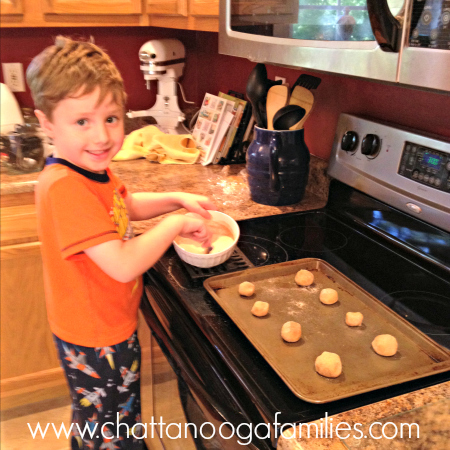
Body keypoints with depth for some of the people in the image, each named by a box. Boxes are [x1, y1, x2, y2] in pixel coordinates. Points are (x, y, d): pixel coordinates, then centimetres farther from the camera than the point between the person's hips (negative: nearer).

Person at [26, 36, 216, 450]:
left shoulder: (92, 169, -1)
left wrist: (177, 199, 5)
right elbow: (123, 264, -36)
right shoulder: (64, 186, -32)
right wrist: (175, 225, -23)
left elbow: (123, 206, 19)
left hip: (111, 326, 9)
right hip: (95, 341, -9)